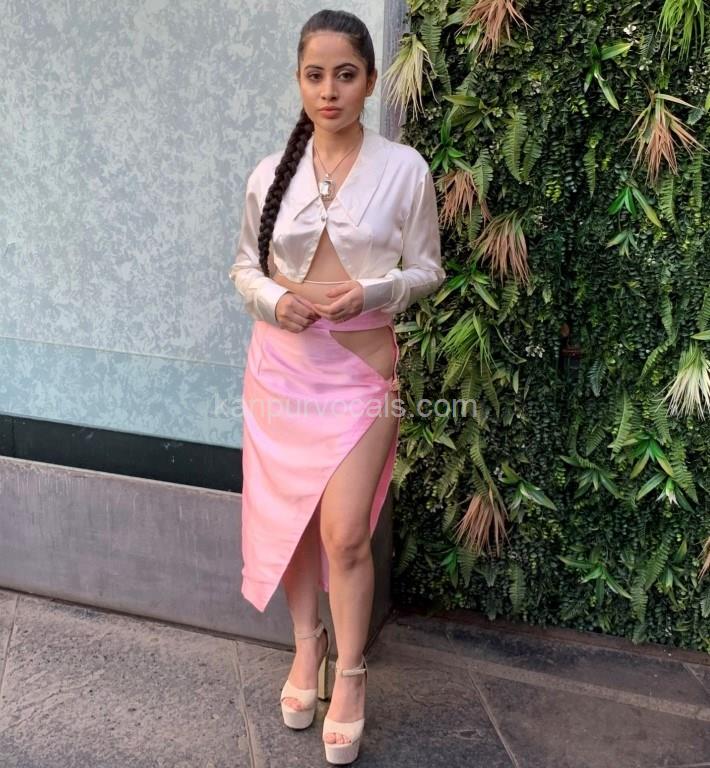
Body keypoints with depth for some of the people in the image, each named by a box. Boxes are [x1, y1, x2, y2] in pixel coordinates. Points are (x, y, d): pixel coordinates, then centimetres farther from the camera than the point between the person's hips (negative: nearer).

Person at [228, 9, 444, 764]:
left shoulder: (403, 169, -4)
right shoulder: (270, 173, 2)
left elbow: (427, 270, 2)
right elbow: (245, 265, 10)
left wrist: (372, 291, -17)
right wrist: (273, 299, -12)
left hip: (360, 368, -3)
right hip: (281, 365, 3)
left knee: (345, 534, -5)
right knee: (287, 519, 12)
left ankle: (348, 674, 19)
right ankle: (306, 645, 35)